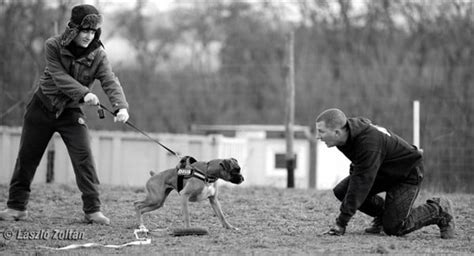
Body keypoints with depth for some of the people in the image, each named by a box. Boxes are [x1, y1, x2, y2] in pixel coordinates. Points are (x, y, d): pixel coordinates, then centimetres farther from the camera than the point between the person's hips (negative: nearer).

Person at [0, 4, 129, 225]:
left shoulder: (97, 55, -12)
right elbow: (61, 77, -26)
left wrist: (121, 107, -43)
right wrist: (84, 94, -42)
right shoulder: (53, 46, -15)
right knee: (27, 156, 5)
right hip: (42, 106, 0)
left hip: (70, 111, 0)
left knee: (84, 156, -14)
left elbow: (110, 82, -25)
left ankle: (92, 209, -8)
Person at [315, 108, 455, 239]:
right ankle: (381, 214, 13)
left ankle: (440, 210, 6)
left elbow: (361, 183, -39)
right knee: (341, 191, -8)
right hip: (382, 171, 8)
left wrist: (341, 222, -39)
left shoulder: (369, 143, -38)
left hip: (407, 173, -8)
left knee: (393, 228, -14)